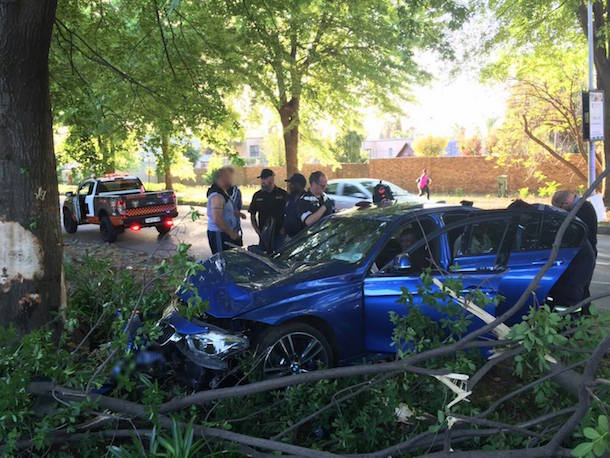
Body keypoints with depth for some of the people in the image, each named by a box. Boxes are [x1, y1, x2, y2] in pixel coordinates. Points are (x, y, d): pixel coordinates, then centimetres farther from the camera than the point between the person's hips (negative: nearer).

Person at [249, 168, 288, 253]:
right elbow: (252, 215, 13)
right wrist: (257, 230, 1)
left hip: (279, 234, -3)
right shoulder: (257, 195, 9)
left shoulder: (283, 195, 0)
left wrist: (283, 229, -10)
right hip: (263, 235, 3)